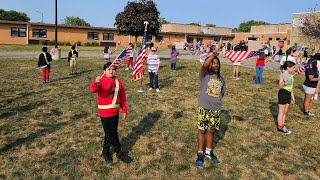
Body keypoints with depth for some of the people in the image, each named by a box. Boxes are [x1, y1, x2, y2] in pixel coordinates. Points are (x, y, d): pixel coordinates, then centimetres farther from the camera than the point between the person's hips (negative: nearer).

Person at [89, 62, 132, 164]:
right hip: (105, 112, -6)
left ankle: (105, 152, 36)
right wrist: (96, 83, -51)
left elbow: (122, 98, 10)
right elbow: (93, 89, -30)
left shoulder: (119, 82, 5)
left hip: (115, 112, 6)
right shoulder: (101, 81, -10)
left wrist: (124, 110, 9)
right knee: (112, 133, 3)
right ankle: (119, 153, 20)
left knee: (110, 133, 18)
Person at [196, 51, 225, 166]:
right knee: (202, 130, 7)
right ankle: (200, 153, 21)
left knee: (210, 131, 16)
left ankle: (208, 151, 34)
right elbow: (204, 66, -28)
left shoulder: (221, 79, 10)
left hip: (216, 109, 4)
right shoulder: (204, 75, -6)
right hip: (204, 108, -4)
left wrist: (216, 100, 6)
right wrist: (212, 55, -39)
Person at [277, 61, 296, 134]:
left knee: (285, 111, 13)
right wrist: (283, 82, -45)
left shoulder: (290, 75, 12)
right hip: (283, 93, -8)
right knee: (281, 112, 0)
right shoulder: (283, 75, -12)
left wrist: (292, 97, 20)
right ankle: (280, 127, 10)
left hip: (288, 94, 8)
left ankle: (282, 125, 24)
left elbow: (291, 87, 18)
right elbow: (280, 86, -24)